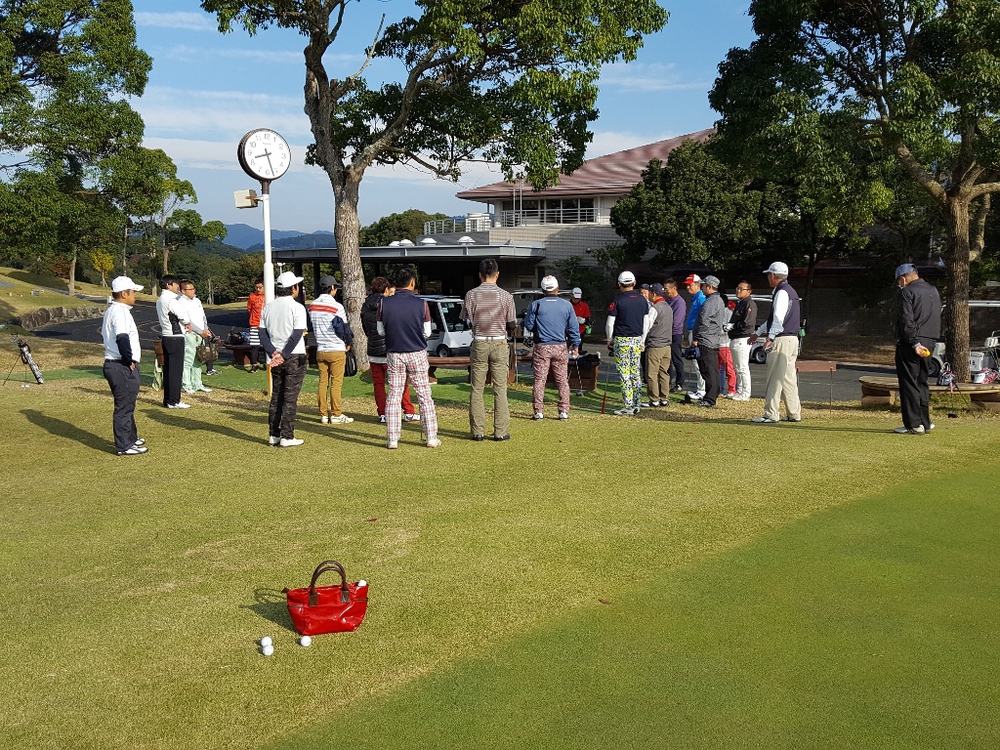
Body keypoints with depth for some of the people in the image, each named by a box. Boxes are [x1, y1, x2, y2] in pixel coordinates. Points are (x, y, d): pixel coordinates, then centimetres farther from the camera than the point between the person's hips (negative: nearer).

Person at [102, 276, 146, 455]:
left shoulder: (111, 310, 15)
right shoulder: (120, 312, -18)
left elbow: (105, 333, 24)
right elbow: (122, 339, -32)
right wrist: (129, 360, -20)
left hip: (114, 364, 10)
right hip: (122, 367, -10)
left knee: (127, 403, 22)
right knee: (124, 406, -3)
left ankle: (130, 437, 35)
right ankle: (124, 446, 4)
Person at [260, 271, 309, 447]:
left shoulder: (268, 307, 7)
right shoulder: (297, 307, -11)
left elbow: (262, 334, 3)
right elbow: (296, 336, -18)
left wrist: (274, 353, -4)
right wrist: (284, 356, -14)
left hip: (276, 357, 6)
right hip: (295, 357, -6)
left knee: (276, 396, 13)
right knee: (290, 398, -2)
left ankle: (273, 435, 16)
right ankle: (287, 437, -2)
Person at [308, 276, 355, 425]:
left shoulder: (312, 306, 4)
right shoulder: (337, 306, -14)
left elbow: (311, 327, 12)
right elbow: (345, 328, -8)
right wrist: (348, 343, 9)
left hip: (320, 350, 5)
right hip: (337, 350, -5)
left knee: (323, 382, 10)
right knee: (336, 383, 0)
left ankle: (323, 414, 12)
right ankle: (336, 415, 3)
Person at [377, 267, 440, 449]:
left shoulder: (384, 303, -8)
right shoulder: (421, 304, -10)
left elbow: (381, 330, 1)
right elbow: (427, 333, -2)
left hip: (394, 354, 1)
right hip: (417, 354, -1)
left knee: (393, 396, 8)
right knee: (424, 396, 6)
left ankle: (392, 440, 7)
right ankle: (431, 438, 8)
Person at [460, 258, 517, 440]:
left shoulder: (471, 295, -3)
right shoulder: (506, 295, -5)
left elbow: (465, 320, 1)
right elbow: (512, 325, -2)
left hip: (479, 344, 1)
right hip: (499, 343, -1)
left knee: (477, 389, 6)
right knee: (500, 389, 3)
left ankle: (478, 431, 7)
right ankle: (501, 431, 3)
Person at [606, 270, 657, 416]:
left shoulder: (617, 300, -9)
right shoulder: (642, 300, 6)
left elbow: (609, 324, -8)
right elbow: (646, 322, 12)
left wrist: (610, 340, 7)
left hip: (621, 340, -5)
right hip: (637, 340, 5)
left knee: (624, 374, -3)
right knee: (636, 373, 12)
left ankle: (628, 407, -4)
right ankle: (636, 405, 13)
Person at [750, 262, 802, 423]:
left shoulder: (782, 292, -12)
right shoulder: (789, 291, 21)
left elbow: (779, 318, -23)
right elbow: (774, 317, 29)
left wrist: (770, 338, -28)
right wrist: (758, 333, 33)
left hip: (782, 340, -10)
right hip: (792, 339, 10)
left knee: (775, 378, -7)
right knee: (788, 378, 13)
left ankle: (771, 414, -6)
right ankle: (794, 414, 17)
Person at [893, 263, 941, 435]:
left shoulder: (907, 292, -9)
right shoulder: (933, 291, 15)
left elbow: (907, 320, -18)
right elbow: (937, 319, 19)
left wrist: (914, 343, -18)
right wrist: (929, 341, 18)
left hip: (910, 344, -8)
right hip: (929, 343, 8)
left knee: (909, 384, -4)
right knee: (922, 383, 14)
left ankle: (913, 425, -5)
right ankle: (925, 423, 15)